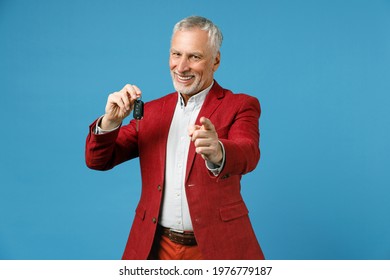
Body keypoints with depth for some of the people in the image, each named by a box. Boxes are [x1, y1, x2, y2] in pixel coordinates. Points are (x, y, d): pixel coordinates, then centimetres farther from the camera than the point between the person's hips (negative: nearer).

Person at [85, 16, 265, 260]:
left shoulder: (240, 106, -4)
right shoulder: (151, 111, 8)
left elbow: (248, 154, -23)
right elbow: (99, 161, 4)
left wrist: (217, 153, -46)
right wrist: (111, 120, -15)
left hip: (217, 246, -3)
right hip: (154, 247, 3)